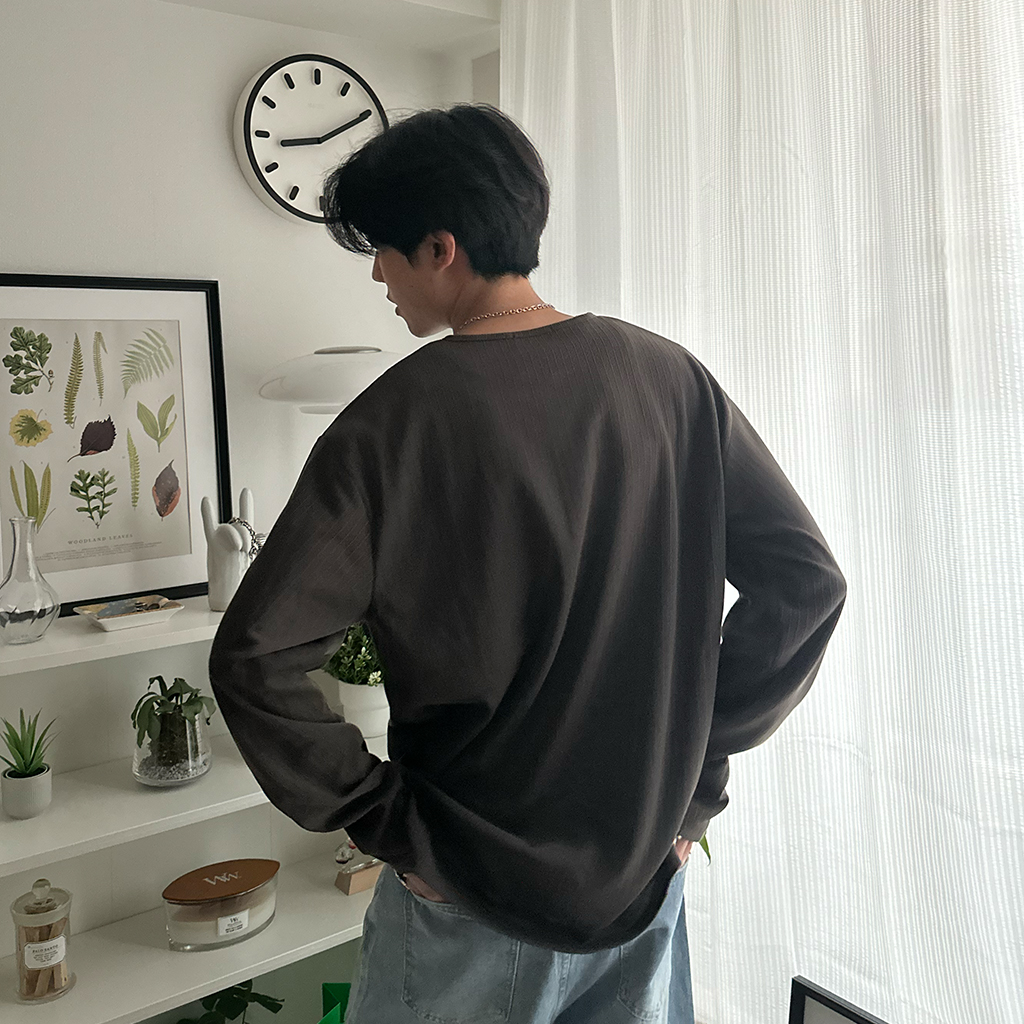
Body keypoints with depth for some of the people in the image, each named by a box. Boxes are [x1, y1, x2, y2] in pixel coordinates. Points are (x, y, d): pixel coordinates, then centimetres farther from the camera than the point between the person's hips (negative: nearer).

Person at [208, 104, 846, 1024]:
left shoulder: (394, 421, -18)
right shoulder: (670, 377, -6)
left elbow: (254, 656, -21)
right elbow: (808, 579, -4)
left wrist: (384, 822, -9)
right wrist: (699, 771, 0)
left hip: (475, 890, -3)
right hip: (649, 868, 4)